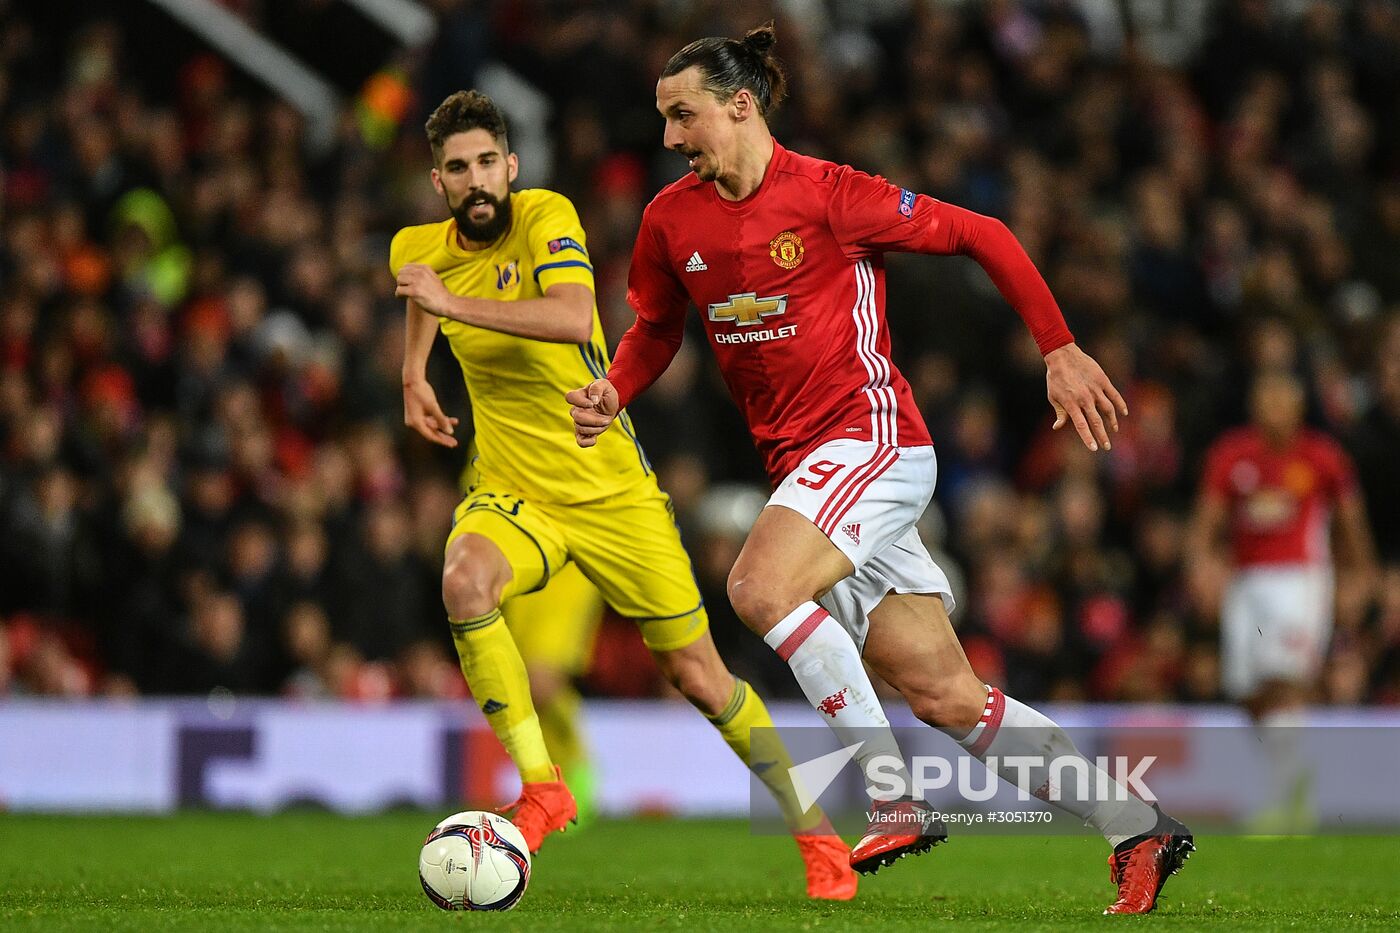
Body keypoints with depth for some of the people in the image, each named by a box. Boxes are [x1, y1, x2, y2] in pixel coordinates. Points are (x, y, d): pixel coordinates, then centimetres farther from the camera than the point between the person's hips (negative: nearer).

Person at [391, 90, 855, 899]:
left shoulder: (546, 218, -15)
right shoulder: (419, 250, 1)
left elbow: (574, 318, -36)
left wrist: (455, 301, -37)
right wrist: (414, 376, 18)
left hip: (613, 490, -3)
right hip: (514, 495, 3)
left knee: (698, 676, 2)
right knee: (465, 582, -33)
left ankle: (816, 835, 21)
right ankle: (541, 788, -23)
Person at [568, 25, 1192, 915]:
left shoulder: (826, 193, -12)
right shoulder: (673, 218, 7)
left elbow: (981, 235, -6)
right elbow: (656, 327, 23)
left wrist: (1061, 351, -6)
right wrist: (613, 394, 3)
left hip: (870, 436, -7)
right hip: (798, 462, 7)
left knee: (760, 585, -29)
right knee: (941, 693, 3)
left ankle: (896, 798, -22)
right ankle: (1139, 830, 10)